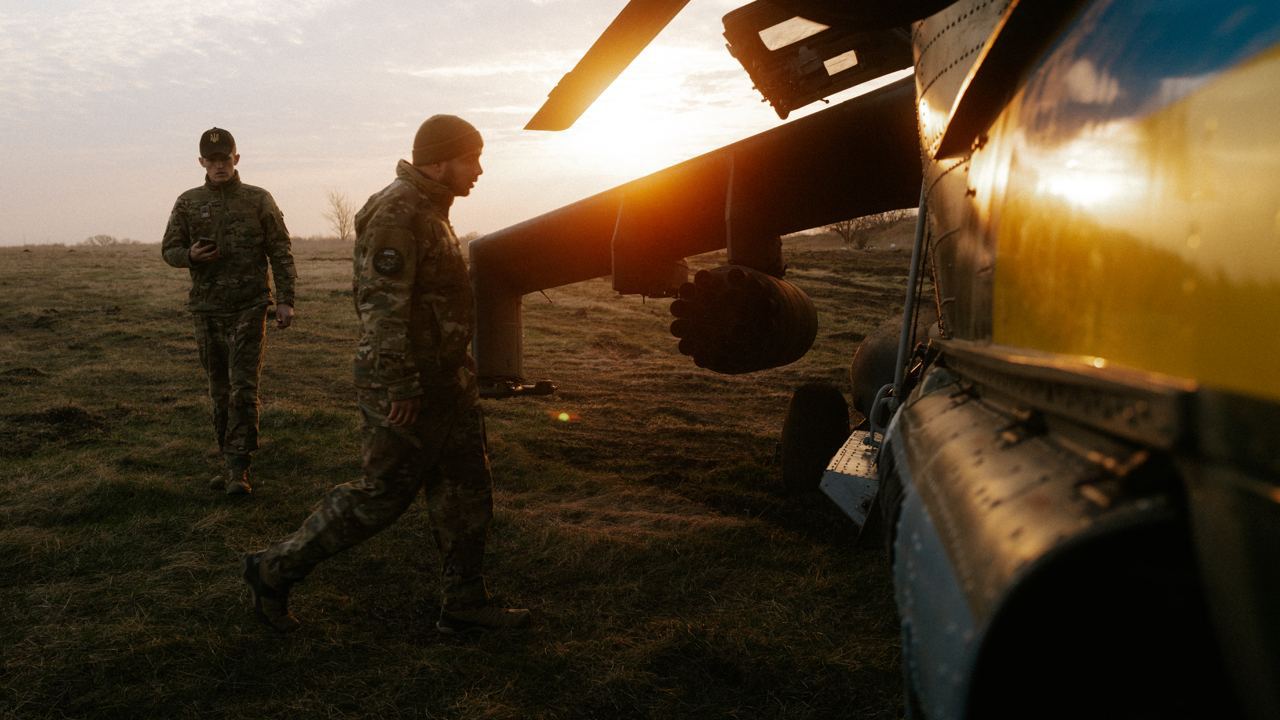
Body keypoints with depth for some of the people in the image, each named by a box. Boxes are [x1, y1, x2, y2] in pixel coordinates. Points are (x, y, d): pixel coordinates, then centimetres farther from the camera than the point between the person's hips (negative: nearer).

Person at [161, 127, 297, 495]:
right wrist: (190, 255, -11)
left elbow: (280, 253, 0)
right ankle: (230, 463, 20)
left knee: (244, 389, -8)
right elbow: (169, 249, 13)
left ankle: (238, 469, -5)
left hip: (249, 308, -3)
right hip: (207, 309, 3)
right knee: (220, 392, 9)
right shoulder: (188, 203, 6)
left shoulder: (259, 200, 1)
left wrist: (285, 300, -7)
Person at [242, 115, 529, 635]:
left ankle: (464, 604, 21)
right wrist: (401, 387, -25)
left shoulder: (428, 210, 15)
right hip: (407, 386, -10)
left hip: (445, 379, 10)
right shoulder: (395, 213, -18)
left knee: (466, 489, 11)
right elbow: (383, 305, -24)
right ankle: (275, 569, 15)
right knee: (383, 493, 0)